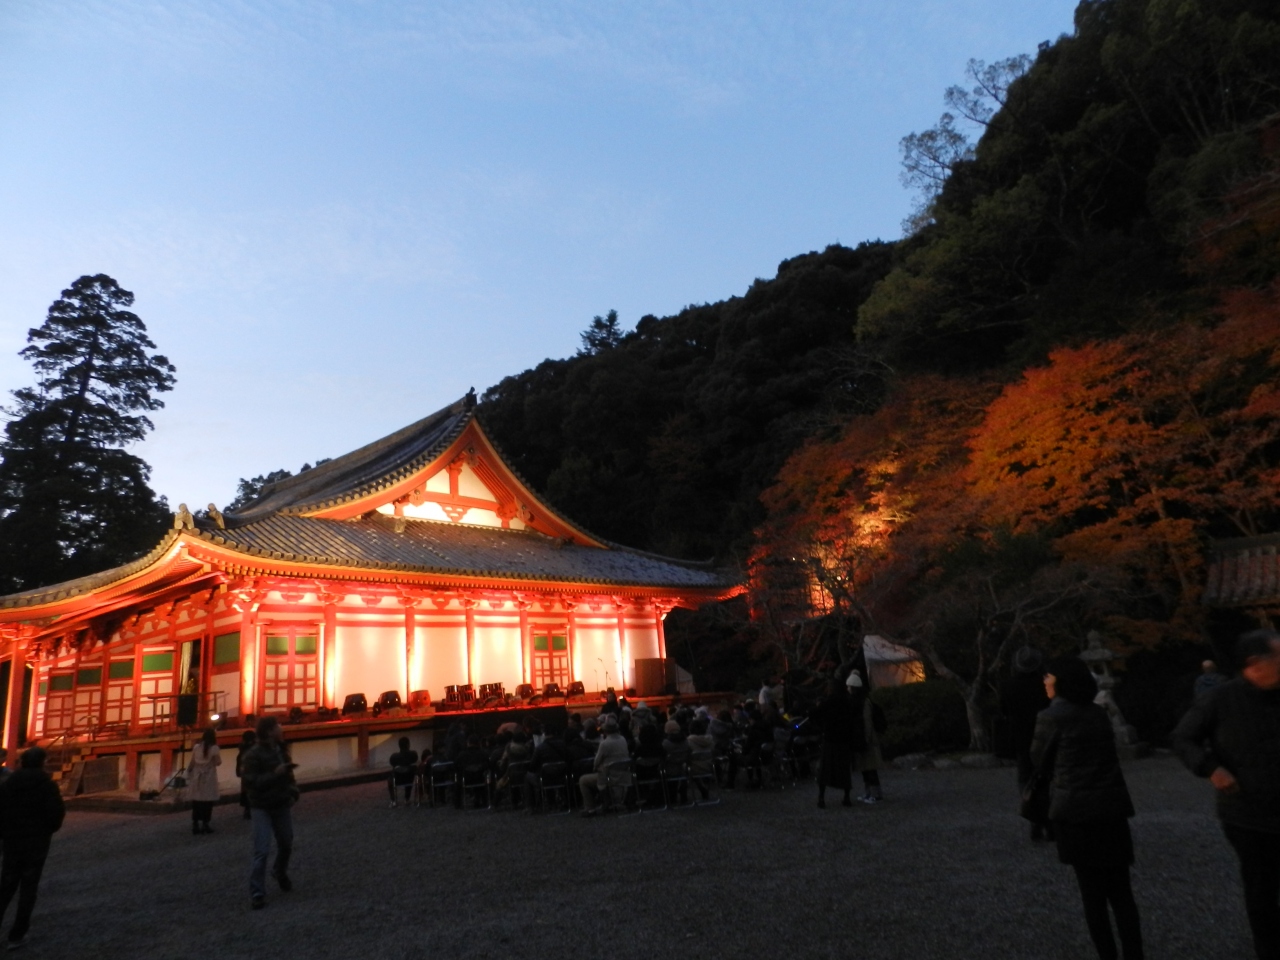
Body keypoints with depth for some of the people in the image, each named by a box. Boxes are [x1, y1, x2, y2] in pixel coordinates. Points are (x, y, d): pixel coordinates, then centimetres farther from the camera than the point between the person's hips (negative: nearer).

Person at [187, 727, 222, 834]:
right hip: (209, 777, -4)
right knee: (208, 801, 3)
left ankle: (195, 824, 11)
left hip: (197, 777, 4)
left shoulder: (196, 747, 1)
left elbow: (192, 763, 2)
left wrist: (189, 775, 12)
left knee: (196, 801, 9)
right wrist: (218, 754, 5)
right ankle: (205, 824, 4)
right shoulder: (214, 748, -10)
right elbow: (218, 762, -8)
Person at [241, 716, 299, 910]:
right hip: (262, 808, -6)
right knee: (262, 851, -11)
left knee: (286, 845, 18)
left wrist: (293, 792, -1)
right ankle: (257, 894, -2)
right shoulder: (254, 755, -16)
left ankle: (280, 872, 45)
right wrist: (275, 773, -31)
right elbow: (251, 782, -23)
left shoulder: (281, 750, 3)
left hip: (283, 806, 6)